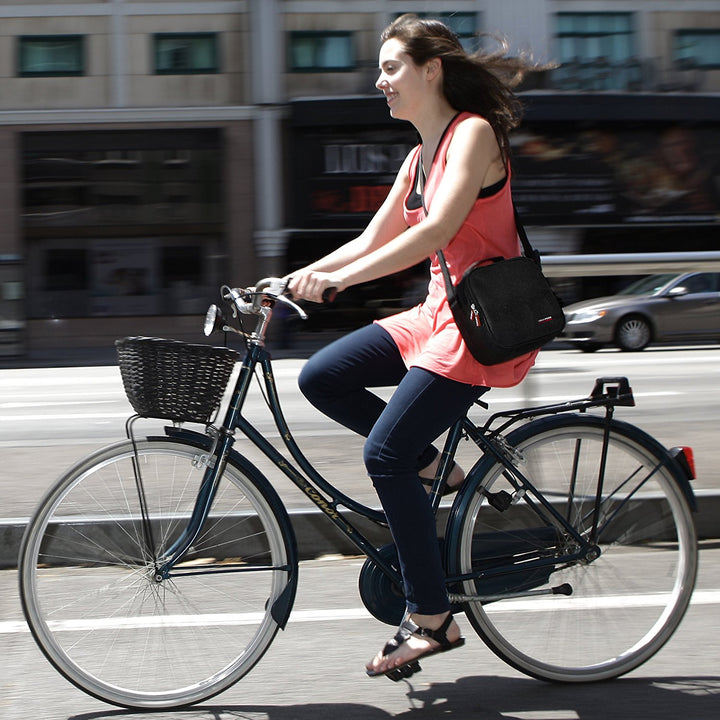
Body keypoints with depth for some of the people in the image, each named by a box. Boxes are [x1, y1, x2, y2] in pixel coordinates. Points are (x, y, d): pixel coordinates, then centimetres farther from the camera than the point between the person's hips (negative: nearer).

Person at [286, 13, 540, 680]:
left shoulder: (474, 133, -12)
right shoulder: (420, 156, 15)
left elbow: (436, 231, -26)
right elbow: (372, 241, 18)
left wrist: (337, 278, -30)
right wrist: (295, 278, 5)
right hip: (439, 312, 9)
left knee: (385, 452, -15)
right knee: (322, 377, -1)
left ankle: (430, 620, -6)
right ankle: (436, 469, 8)